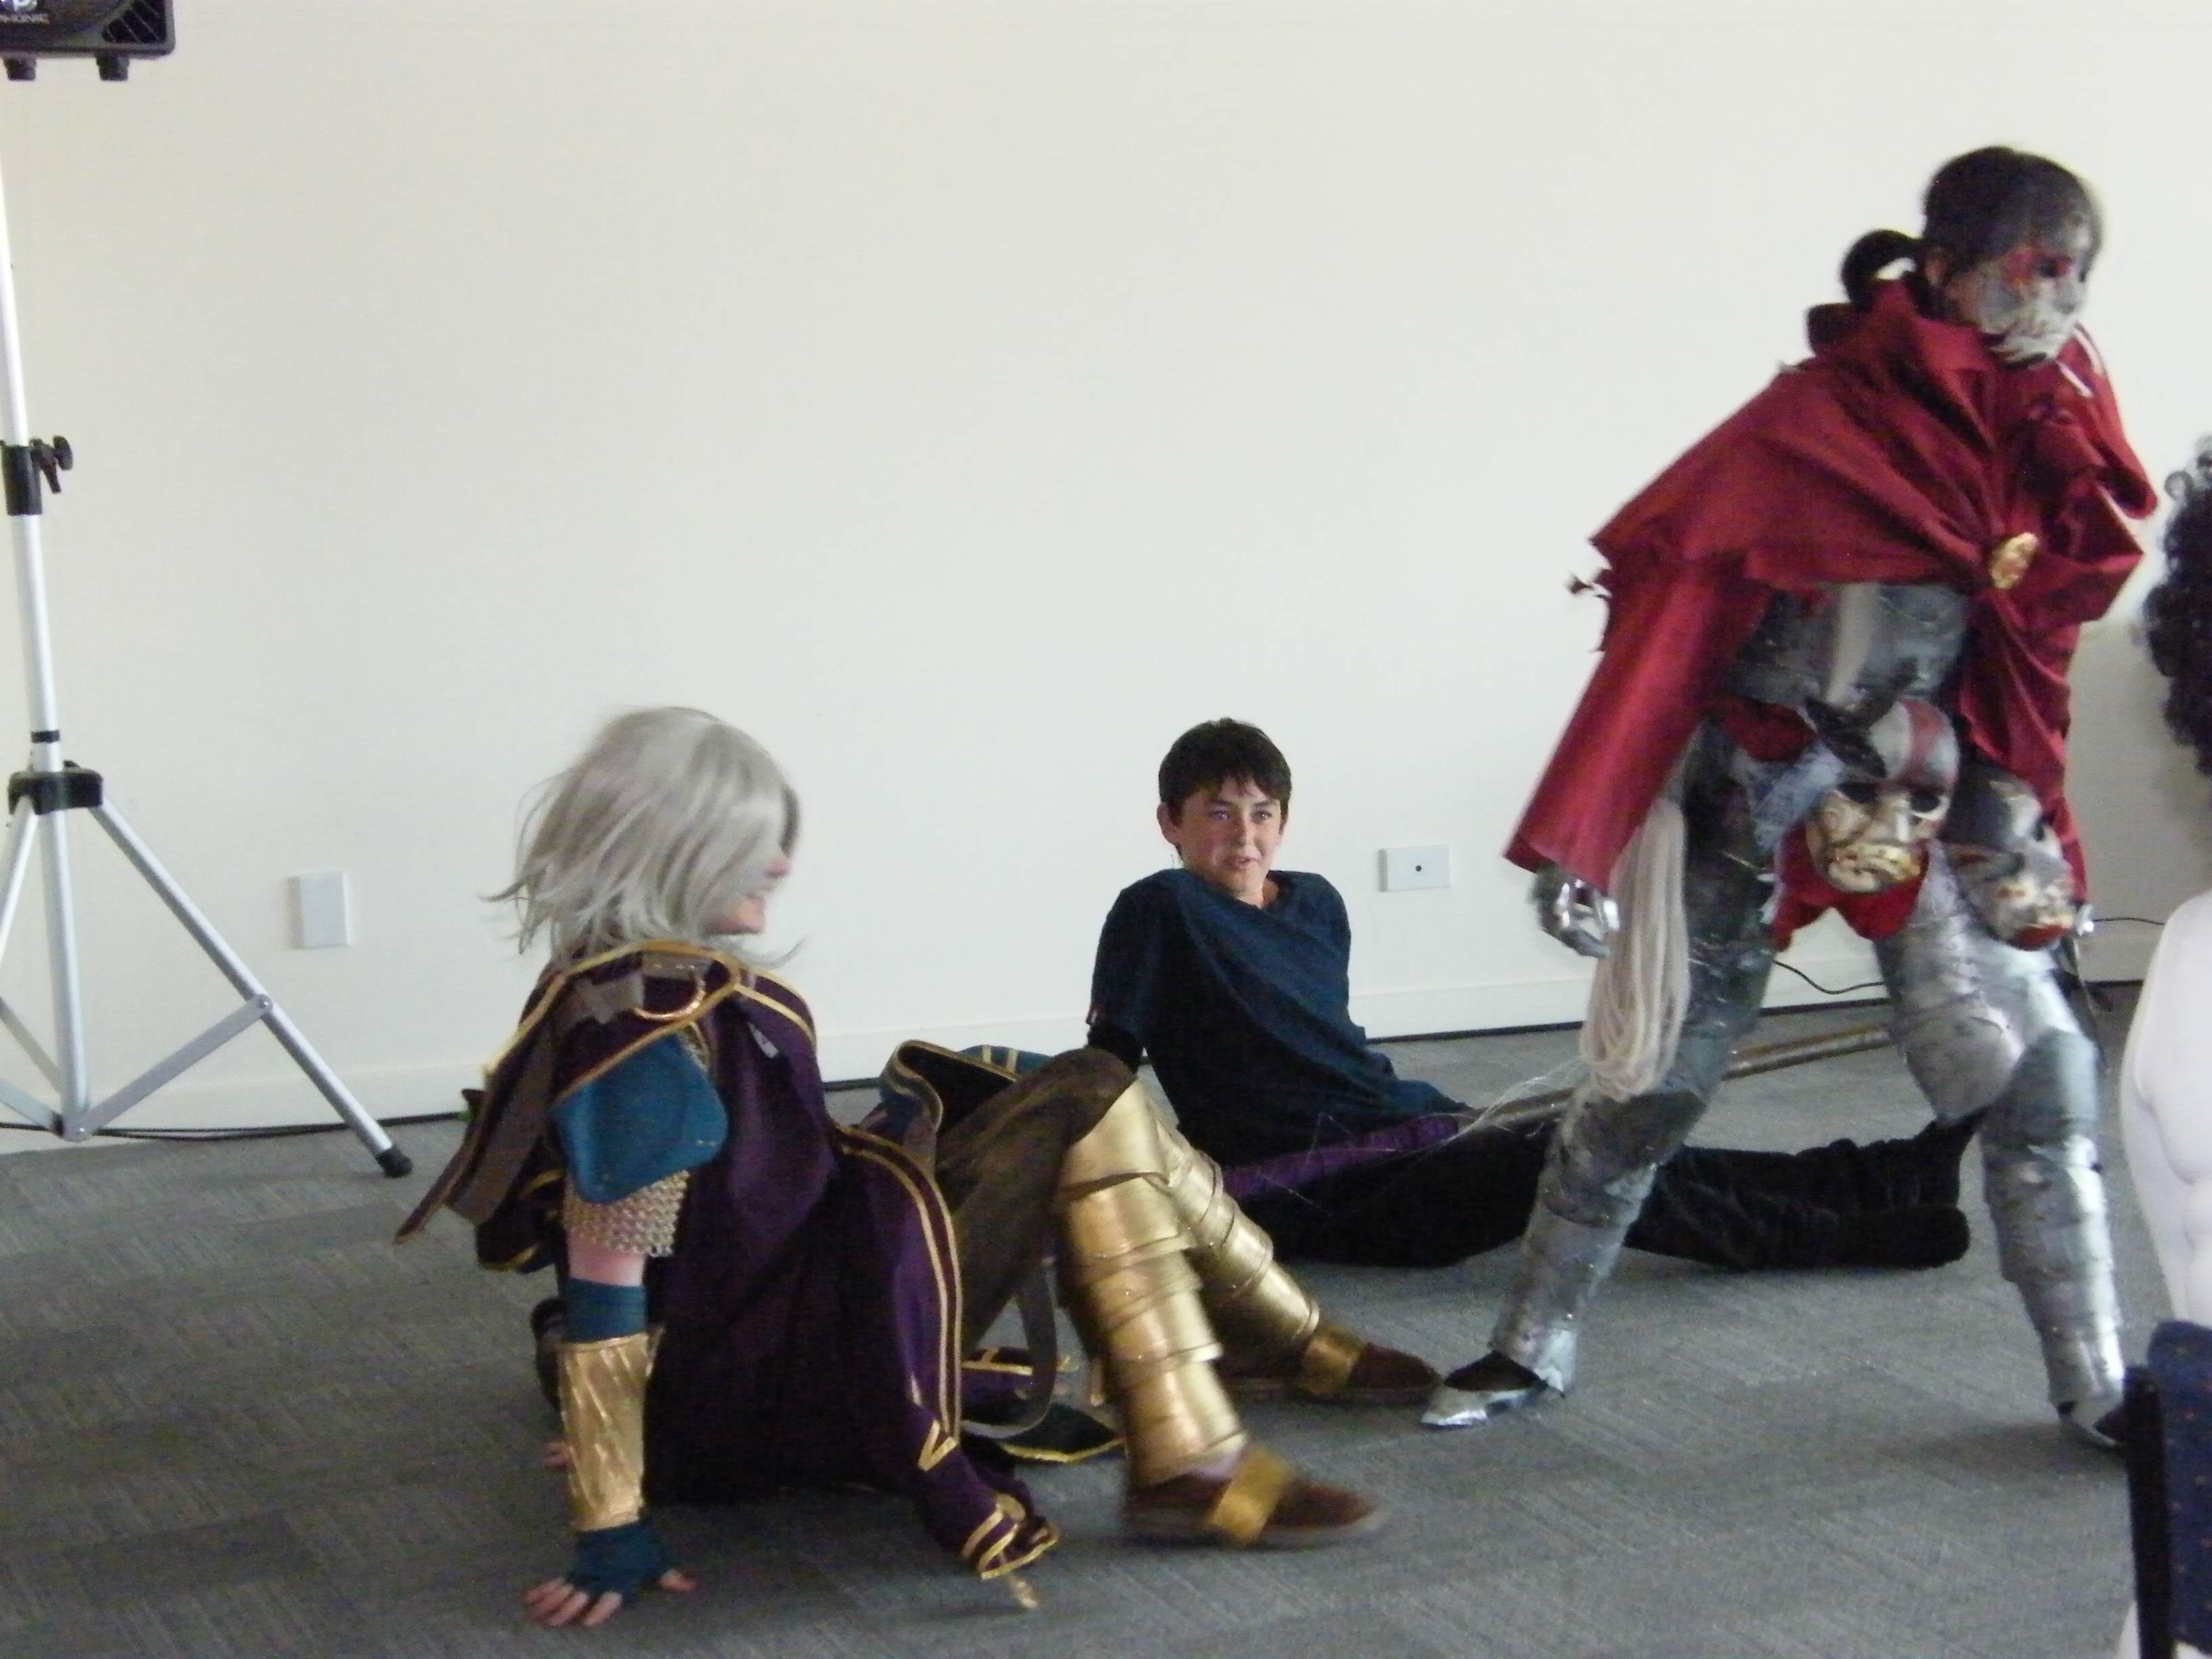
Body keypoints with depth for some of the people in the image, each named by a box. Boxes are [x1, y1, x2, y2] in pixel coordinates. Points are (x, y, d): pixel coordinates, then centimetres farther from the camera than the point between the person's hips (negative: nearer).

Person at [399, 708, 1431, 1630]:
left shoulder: (642, 985, 6)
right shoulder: (651, 1022, -23)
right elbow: (606, 1279, -25)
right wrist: (610, 1533, -25)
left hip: (764, 1313, 10)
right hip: (752, 1394, -10)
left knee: (1094, 1109, 12)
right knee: (1088, 1107, -14)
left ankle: (1297, 1341, 23)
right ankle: (1190, 1469, -17)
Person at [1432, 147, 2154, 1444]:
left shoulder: (2047, 423, -1)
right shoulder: (1817, 423, -17)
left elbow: (2046, 615, 9)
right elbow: (1670, 613, -18)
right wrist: (1578, 837, -21)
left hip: (1930, 801, 4)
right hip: (1754, 797, -4)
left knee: (2040, 1079, -2)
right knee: (1653, 1083, 4)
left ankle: (2100, 1387, 9)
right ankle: (1534, 1350, 21)